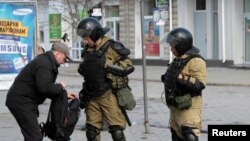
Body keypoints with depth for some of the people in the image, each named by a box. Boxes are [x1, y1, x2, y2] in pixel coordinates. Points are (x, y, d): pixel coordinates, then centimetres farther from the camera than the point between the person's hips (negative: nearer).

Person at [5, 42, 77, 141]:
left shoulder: (46, 61, 18)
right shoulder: (44, 64, -18)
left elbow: (47, 89, 23)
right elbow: (44, 88, -29)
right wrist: (60, 87, -12)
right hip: (21, 102, -11)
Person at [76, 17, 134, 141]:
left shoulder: (112, 47, -10)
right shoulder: (87, 49, 10)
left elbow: (128, 67, -12)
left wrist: (107, 64, -19)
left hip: (109, 96, -6)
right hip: (92, 97, 6)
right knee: (92, 131, 10)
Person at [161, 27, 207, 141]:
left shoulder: (196, 61, -13)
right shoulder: (177, 60, 17)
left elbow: (199, 84, -23)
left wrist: (180, 78, -24)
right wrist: (167, 78, 12)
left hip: (189, 107, -10)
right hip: (176, 106, 10)